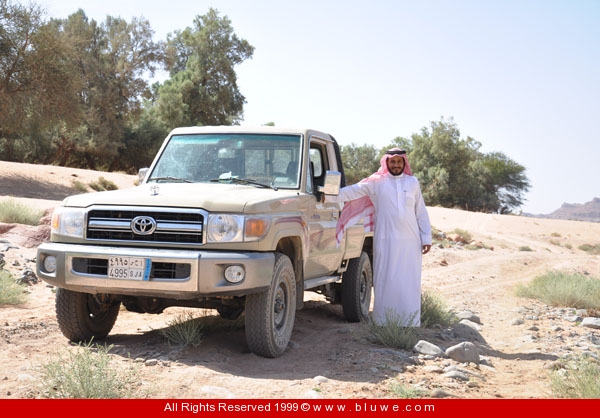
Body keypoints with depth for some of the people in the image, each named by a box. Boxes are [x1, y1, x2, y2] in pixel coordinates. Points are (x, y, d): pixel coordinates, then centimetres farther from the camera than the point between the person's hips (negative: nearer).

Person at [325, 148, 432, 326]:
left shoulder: (413, 182, 10)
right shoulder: (376, 182, 4)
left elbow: (421, 212, 12)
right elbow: (352, 191, -1)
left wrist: (426, 237, 8)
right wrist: (328, 196, -12)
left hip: (410, 241, 2)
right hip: (386, 241, -1)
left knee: (409, 283, 2)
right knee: (385, 281, 0)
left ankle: (410, 323, 10)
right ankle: (384, 322, 7)